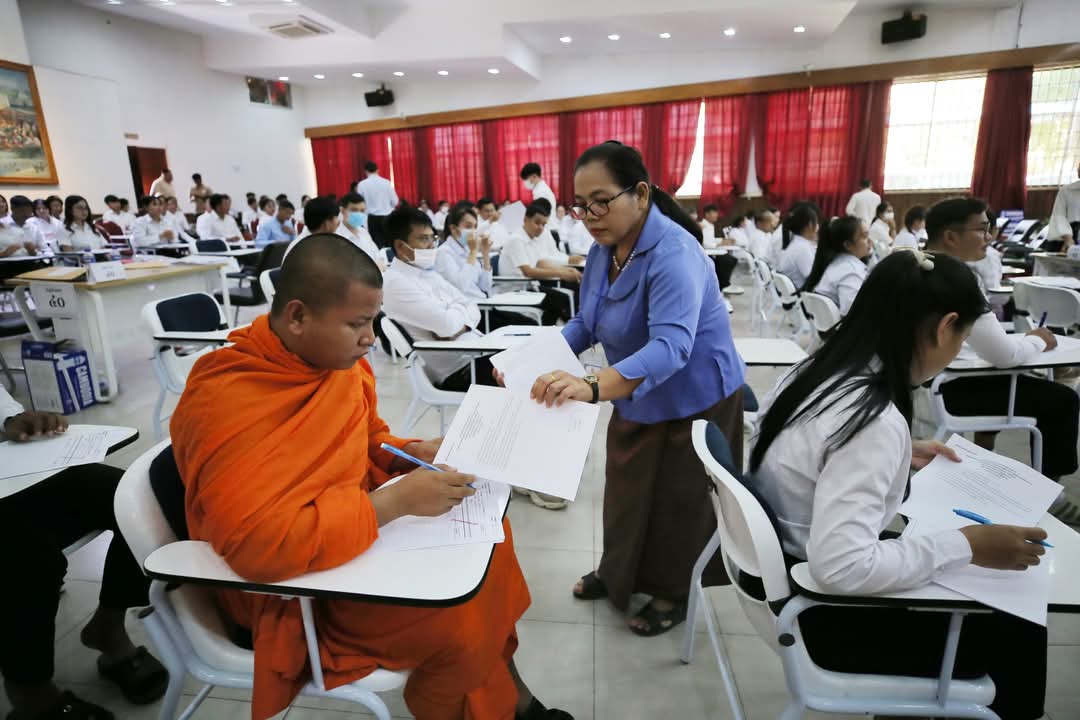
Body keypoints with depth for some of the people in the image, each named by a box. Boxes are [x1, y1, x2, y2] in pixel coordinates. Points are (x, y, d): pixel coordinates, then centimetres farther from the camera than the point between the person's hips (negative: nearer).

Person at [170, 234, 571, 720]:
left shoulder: (336, 357, -5)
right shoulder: (230, 403, -29)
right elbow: (260, 542, -36)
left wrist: (411, 454, -9)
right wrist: (397, 501, -33)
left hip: (357, 525, 8)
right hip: (290, 587, -8)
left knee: (486, 534, 4)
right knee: (461, 624, -20)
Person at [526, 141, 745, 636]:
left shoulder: (673, 253, -32)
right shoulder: (604, 249, -6)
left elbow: (670, 346, -45)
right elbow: (586, 322, 1)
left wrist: (592, 387, -61)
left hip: (693, 399, -7)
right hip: (636, 399, 8)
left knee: (678, 499, 12)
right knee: (627, 489, 22)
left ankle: (674, 594, 36)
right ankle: (619, 572, 44)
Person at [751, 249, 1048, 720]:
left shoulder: (822, 370, -5)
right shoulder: (876, 420, -30)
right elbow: (841, 565, -34)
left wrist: (899, 456, 11)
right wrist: (966, 546, -23)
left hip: (790, 569, 8)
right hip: (824, 612, -8)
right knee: (1020, 633, 9)